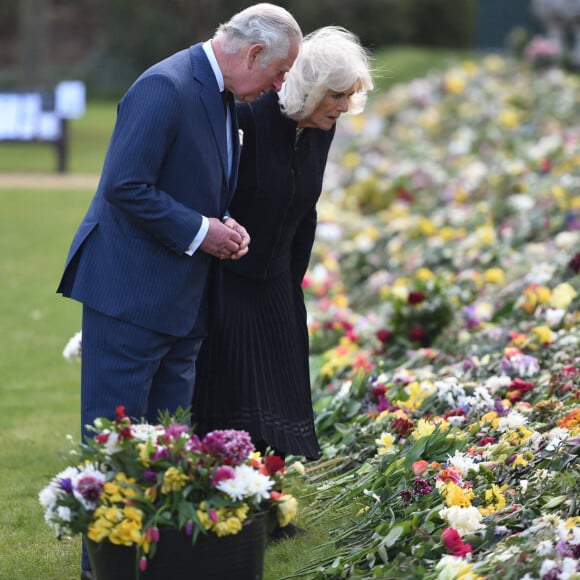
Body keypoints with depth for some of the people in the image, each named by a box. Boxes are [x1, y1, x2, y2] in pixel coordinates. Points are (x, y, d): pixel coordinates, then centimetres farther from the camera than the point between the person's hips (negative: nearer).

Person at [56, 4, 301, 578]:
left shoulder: (223, 98, 12)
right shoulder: (166, 88, -19)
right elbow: (125, 187, -23)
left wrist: (222, 227, 4)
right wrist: (200, 231, -18)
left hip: (183, 300, 10)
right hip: (131, 293, -10)